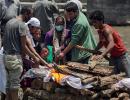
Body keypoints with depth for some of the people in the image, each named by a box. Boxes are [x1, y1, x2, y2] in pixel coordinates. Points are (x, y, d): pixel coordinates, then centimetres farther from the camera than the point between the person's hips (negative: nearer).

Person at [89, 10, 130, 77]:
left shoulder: (106, 30, -25)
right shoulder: (99, 30, 3)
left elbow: (111, 44, -40)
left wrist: (102, 55, -50)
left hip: (121, 56, -9)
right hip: (113, 56, 9)